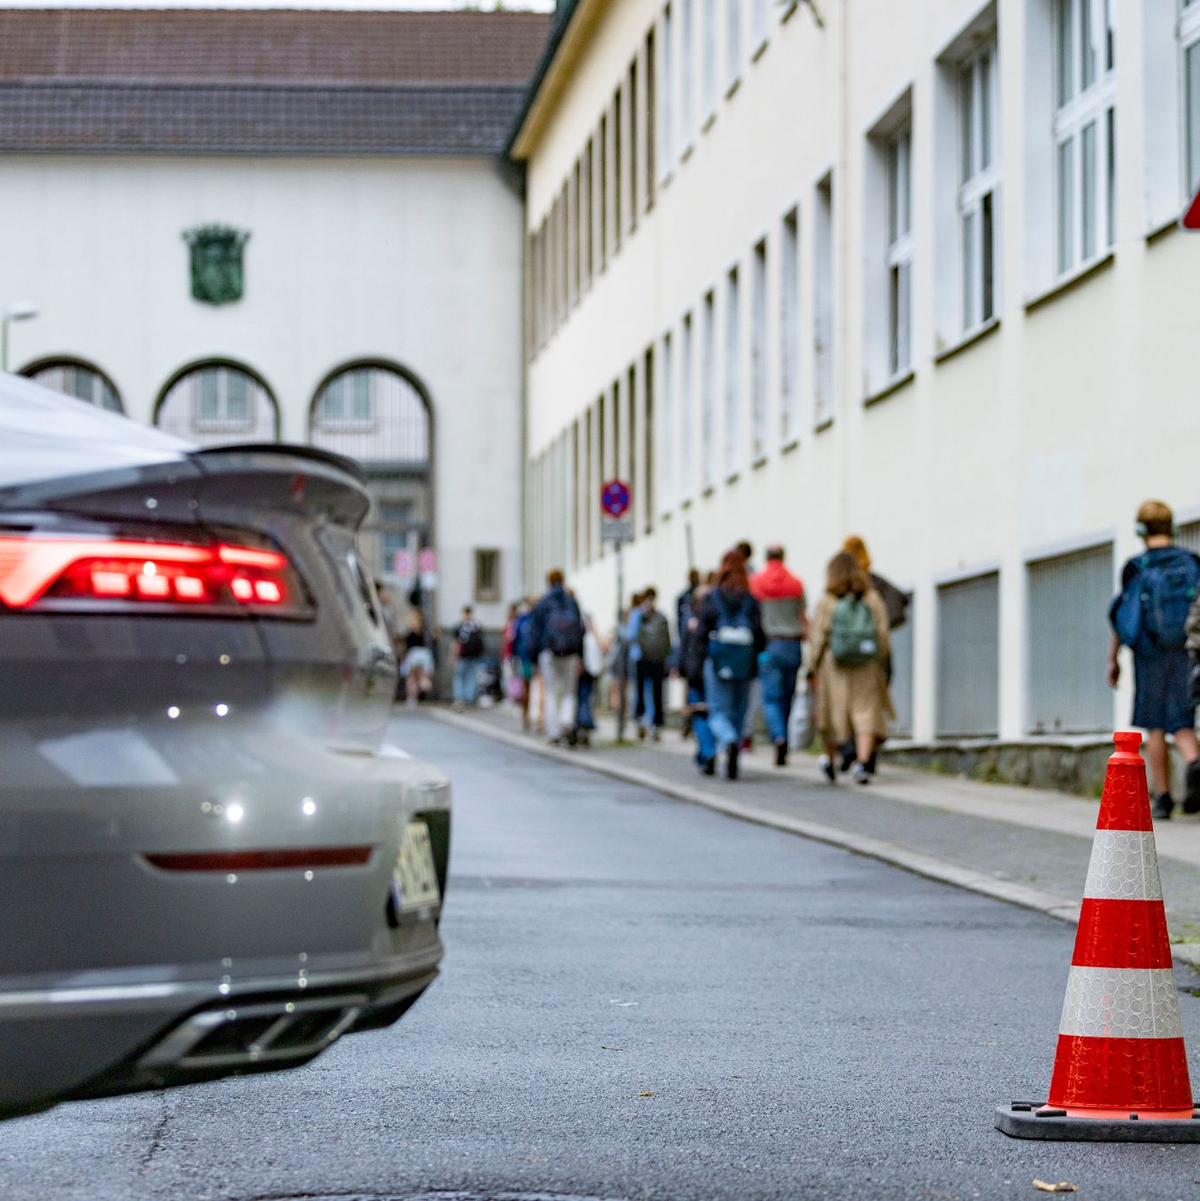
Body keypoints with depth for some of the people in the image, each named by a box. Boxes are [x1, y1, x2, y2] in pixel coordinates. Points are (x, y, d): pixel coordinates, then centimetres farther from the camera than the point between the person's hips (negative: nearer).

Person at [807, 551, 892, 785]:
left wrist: (812, 668, 2)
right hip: (866, 668, 1)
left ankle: (829, 761, 30)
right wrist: (879, 663, 13)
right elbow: (883, 635, 1)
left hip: (834, 667, -1)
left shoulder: (826, 602, -5)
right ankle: (862, 762, -17)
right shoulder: (873, 600, 1)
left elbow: (819, 638, -5)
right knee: (866, 714, 1)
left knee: (833, 714, 12)